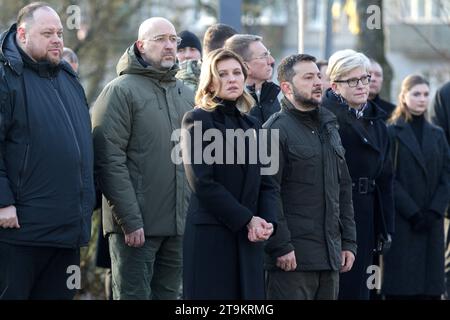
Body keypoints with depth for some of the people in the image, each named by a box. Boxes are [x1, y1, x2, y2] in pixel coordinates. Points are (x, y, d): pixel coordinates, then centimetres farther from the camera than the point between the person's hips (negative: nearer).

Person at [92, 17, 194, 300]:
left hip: (181, 224, 6)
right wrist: (130, 220, -18)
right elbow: (110, 160, -13)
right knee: (134, 294, -3)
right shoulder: (121, 90, -6)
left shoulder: (187, 95, 16)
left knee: (168, 295, 10)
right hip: (136, 225, -6)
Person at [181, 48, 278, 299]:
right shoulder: (198, 120, -1)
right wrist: (247, 220, -12)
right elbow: (203, 183, -10)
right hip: (210, 235, -6)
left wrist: (267, 221, -6)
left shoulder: (252, 126, 19)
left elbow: (267, 183, 14)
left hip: (249, 240, 6)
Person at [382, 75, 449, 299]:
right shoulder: (392, 133, 0)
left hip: (432, 222, 4)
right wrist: (412, 213, -13)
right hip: (402, 221, -4)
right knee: (402, 287, -7)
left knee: (431, 288, 0)